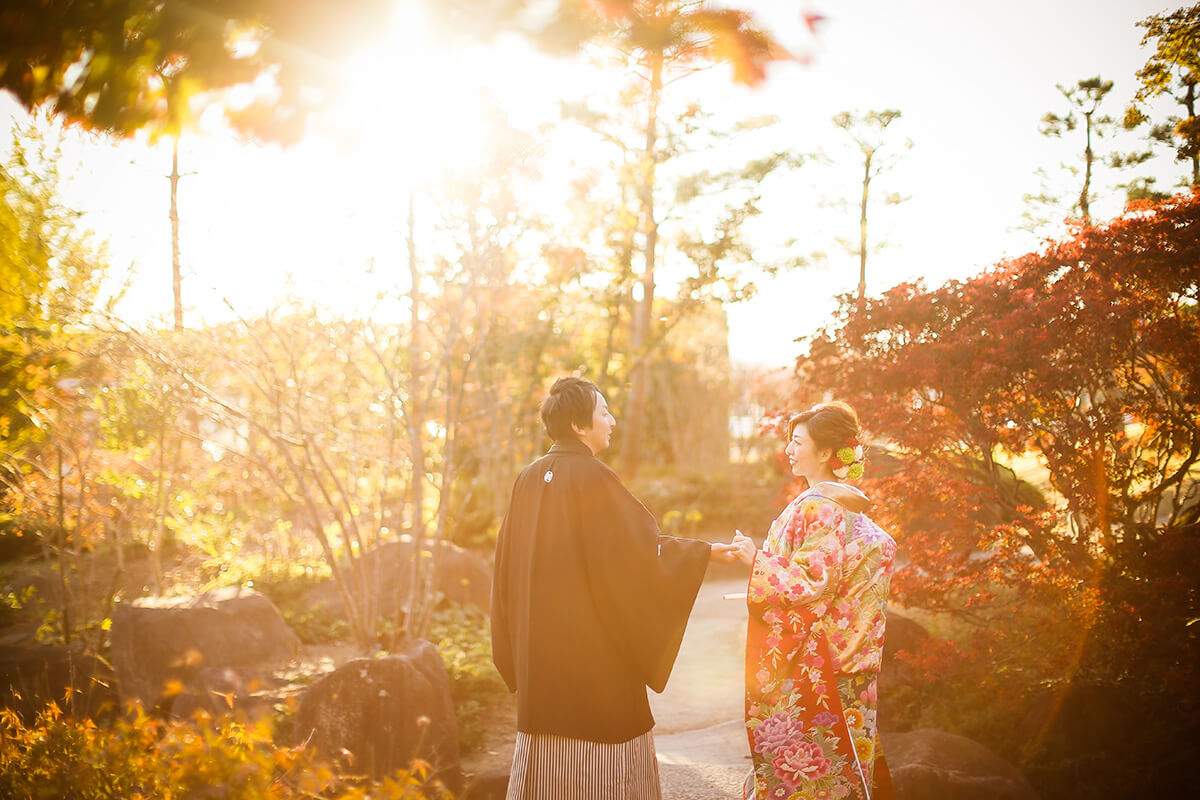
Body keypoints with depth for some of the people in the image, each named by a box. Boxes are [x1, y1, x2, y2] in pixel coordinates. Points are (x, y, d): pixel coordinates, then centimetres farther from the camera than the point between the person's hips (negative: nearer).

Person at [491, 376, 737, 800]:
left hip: (541, 653, 7)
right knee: (604, 765, 2)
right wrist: (705, 552, -3)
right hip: (596, 651, -7)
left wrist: (520, 648, 21)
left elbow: (508, 566, 12)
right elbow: (640, 550, -15)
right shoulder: (592, 478, -14)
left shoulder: (529, 480, 6)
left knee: (551, 758, 13)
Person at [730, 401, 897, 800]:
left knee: (797, 756, -2)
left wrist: (757, 561, -14)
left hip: (804, 662, -9)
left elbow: (812, 583, -22)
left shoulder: (819, 508, -18)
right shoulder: (845, 505, 11)